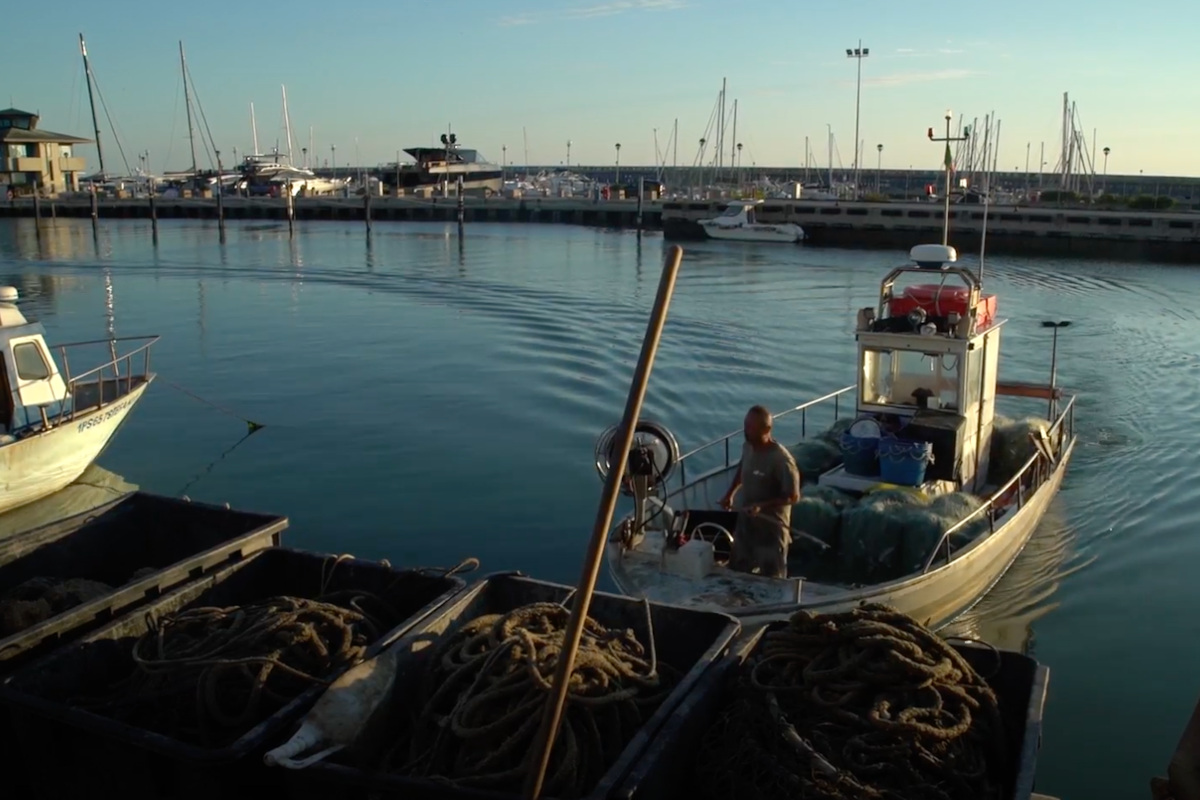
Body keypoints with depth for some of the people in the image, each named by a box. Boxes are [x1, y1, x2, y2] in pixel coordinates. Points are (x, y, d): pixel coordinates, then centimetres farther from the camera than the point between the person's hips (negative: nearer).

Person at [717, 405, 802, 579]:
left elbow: (793, 496, -21)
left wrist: (761, 505, -28)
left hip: (771, 527, -7)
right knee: (737, 571, 20)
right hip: (746, 522, 7)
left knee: (771, 580, 8)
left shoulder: (781, 459, -27)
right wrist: (730, 493, 9)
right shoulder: (747, 447, -5)